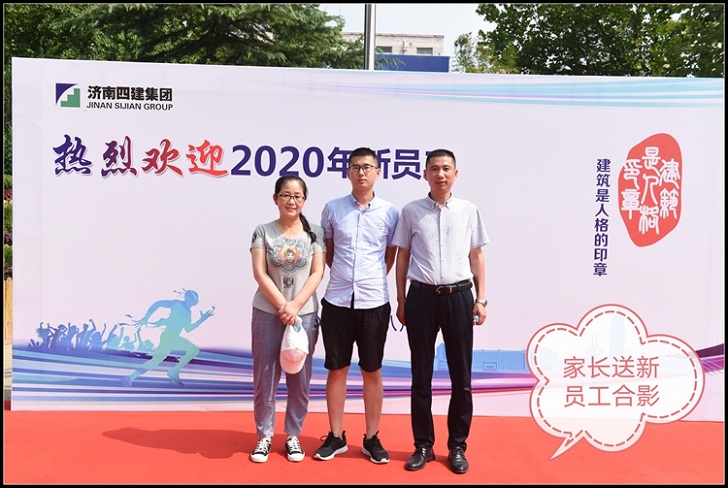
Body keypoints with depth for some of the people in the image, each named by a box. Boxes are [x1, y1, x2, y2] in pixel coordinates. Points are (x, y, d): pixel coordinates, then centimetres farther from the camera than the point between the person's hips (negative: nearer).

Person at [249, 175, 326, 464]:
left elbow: (317, 273, -3)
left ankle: (293, 435, 23)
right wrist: (283, 306, -15)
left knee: (300, 378, 7)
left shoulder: (314, 233, 2)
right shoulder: (263, 231, 0)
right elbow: (260, 273, -7)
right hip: (267, 313, 0)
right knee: (265, 376, 6)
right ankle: (264, 436, 21)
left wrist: (296, 305, -15)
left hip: (304, 313, 1)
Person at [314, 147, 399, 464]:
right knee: (337, 369, 10)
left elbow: (390, 257, 10)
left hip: (374, 303, 0)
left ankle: (372, 438, 23)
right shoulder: (333, 208, 3)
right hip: (337, 301, 1)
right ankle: (336, 436, 23)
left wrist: (371, 281, 7)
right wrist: (343, 277, 8)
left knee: (372, 372, 9)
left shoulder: (389, 212, 1)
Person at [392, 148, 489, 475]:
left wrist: (481, 299, 3)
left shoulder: (469, 210, 5)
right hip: (422, 297, 0)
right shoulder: (411, 211, 3)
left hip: (458, 296, 1)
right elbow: (402, 257, 6)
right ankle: (423, 446, 21)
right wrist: (400, 301, 4)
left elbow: (476, 256, 8)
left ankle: (457, 447, 22)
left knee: (461, 376, 7)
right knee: (421, 376, 8)